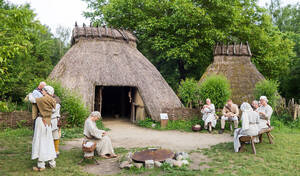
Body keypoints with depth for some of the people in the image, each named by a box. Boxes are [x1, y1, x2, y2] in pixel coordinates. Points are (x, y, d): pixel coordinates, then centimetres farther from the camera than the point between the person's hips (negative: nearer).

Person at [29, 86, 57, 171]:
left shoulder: (44, 99, -14)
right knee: (48, 142, 14)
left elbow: (32, 100, -4)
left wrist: (30, 94, 15)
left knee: (40, 142, 0)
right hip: (48, 122, 7)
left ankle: (41, 165, 6)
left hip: (41, 121, -7)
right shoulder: (52, 101, 7)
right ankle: (52, 162, 20)